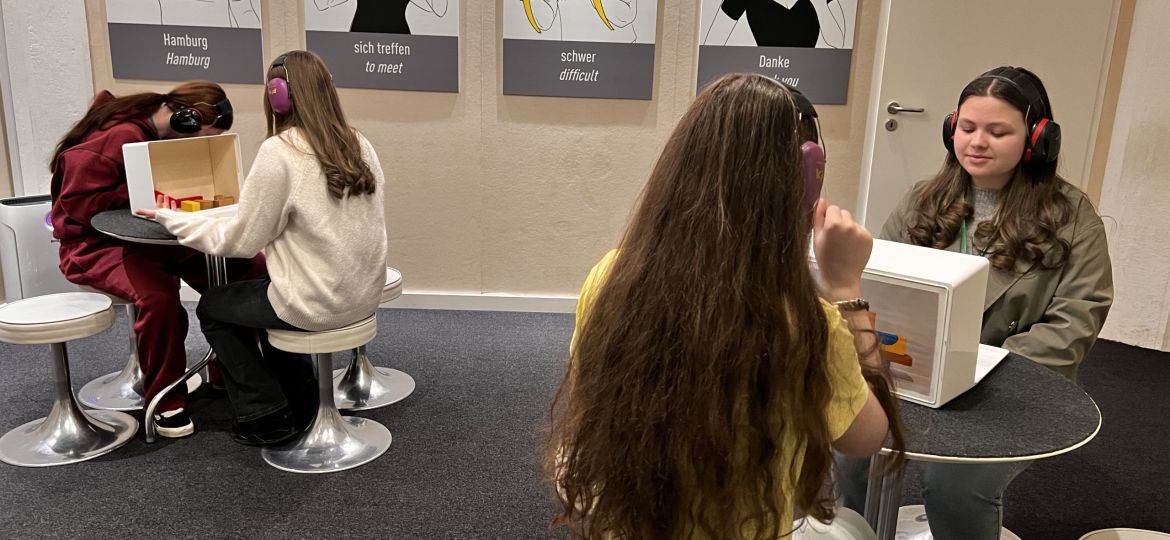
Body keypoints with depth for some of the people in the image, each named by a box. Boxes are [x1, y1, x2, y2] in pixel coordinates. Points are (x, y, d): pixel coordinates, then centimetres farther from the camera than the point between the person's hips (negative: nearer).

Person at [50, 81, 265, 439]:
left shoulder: (167, 133, 5)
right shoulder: (117, 137, -20)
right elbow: (77, 204, -21)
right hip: (96, 242, -8)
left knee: (249, 268, -10)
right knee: (158, 294, -39)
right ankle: (165, 401, -19)